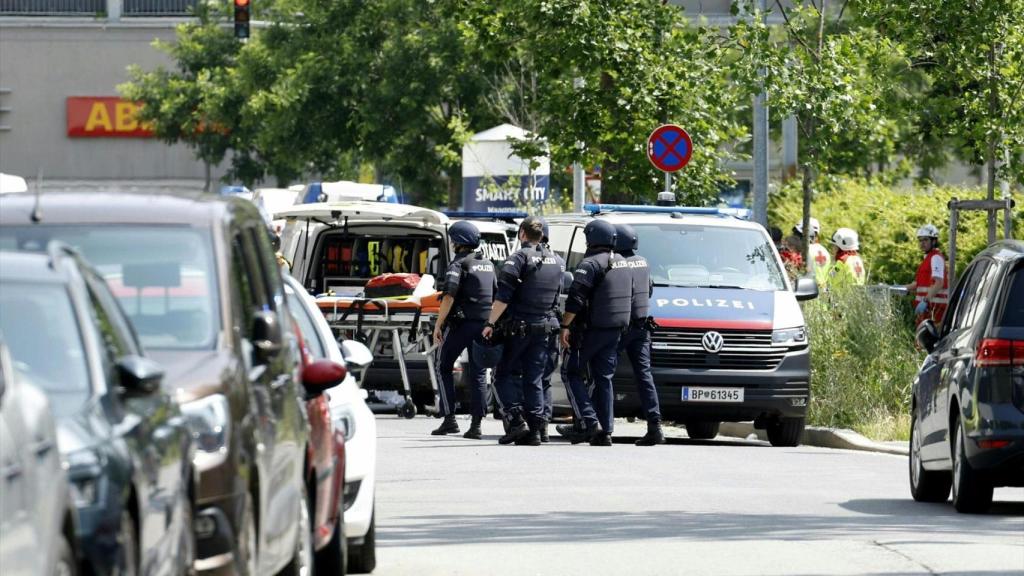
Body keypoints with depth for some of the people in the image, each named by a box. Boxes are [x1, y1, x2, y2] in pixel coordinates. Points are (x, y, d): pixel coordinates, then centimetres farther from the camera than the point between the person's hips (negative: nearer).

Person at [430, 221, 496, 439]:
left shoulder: (459, 263, -8)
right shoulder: (488, 264, 16)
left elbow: (449, 296, -17)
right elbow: (496, 296, 19)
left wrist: (438, 325, -16)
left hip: (460, 324, -6)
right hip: (484, 324, 6)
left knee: (442, 367, 7)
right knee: (478, 374, 7)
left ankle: (449, 419, -2)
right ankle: (476, 424, 1)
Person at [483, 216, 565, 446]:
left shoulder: (519, 258, -9)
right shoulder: (557, 261, 11)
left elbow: (503, 296, -15)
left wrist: (491, 323, -12)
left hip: (518, 326, -5)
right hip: (544, 327, 5)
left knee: (506, 374, 4)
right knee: (534, 379, 7)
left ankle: (517, 420, -10)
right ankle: (535, 429, 2)